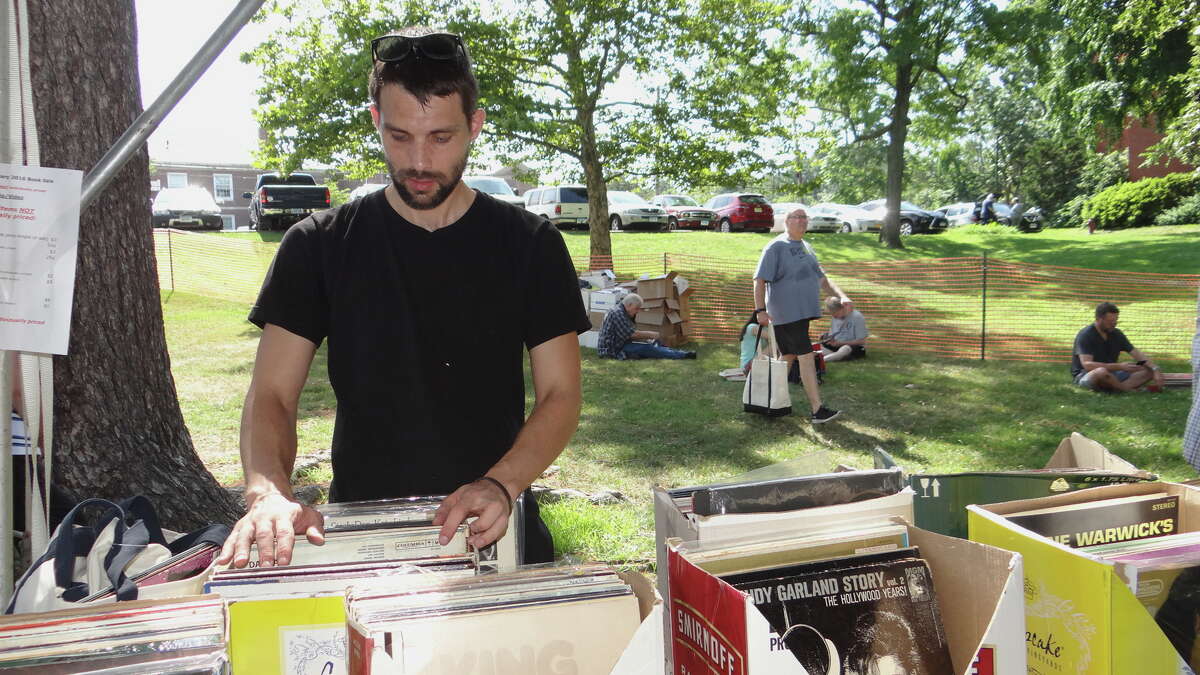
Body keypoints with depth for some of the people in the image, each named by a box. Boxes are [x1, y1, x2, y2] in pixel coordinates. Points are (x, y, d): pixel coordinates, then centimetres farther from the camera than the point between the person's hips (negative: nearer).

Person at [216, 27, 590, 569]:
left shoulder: (530, 245, 2)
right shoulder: (319, 246, 3)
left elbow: (560, 396, 0)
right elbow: (270, 395, 0)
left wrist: (502, 485, -18)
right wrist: (268, 493, -21)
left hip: (497, 538, 0)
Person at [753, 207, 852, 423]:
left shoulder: (806, 247, 18)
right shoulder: (776, 247, -9)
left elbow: (822, 278, 22)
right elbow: (760, 280, -13)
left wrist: (842, 296, 9)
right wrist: (760, 310, -22)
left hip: (802, 312, 8)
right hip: (786, 314, -8)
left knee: (788, 357, 13)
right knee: (806, 357, -11)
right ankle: (818, 410, -11)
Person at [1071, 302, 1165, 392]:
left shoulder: (1117, 334, 7)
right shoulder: (1086, 335, -15)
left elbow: (1138, 355, 8)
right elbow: (1087, 365, -27)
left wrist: (1155, 370, -9)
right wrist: (1119, 366, -32)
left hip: (1110, 374, 7)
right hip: (1084, 375, -7)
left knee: (1148, 371, -7)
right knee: (1102, 372, -41)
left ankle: (1117, 387, -30)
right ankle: (1128, 389, -15)